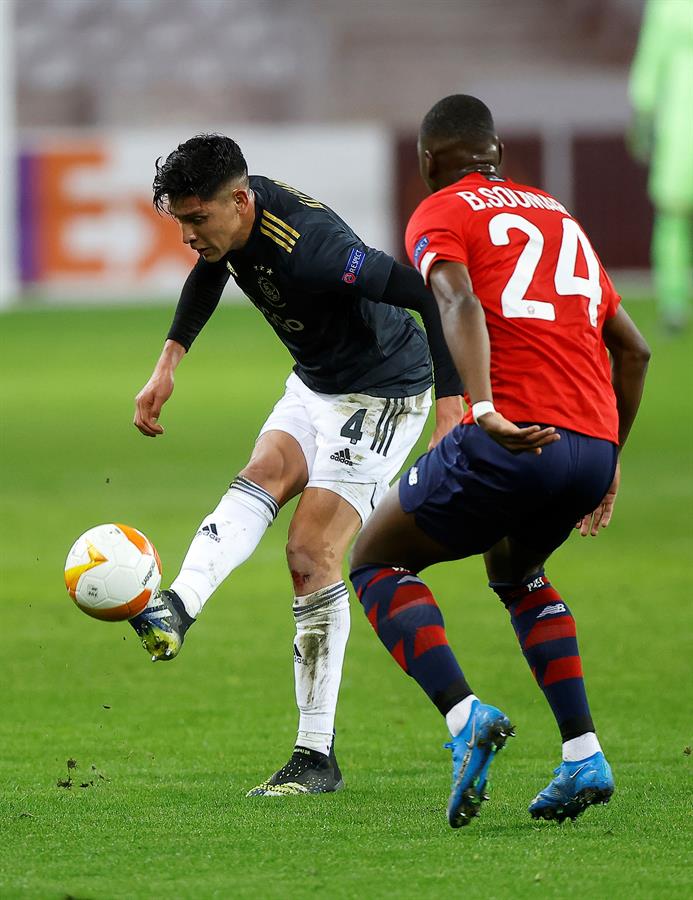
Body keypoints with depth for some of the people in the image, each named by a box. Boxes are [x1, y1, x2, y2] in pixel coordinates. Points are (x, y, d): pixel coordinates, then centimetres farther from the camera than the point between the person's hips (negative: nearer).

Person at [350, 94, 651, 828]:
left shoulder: (439, 216, 7)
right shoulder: (557, 215, 27)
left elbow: (461, 305, -15)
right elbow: (632, 348, 28)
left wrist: (484, 408, -29)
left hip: (510, 440, -6)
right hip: (593, 444, 6)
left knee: (376, 563, 13)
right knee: (515, 572, 34)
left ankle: (465, 715, -12)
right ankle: (583, 754, 19)